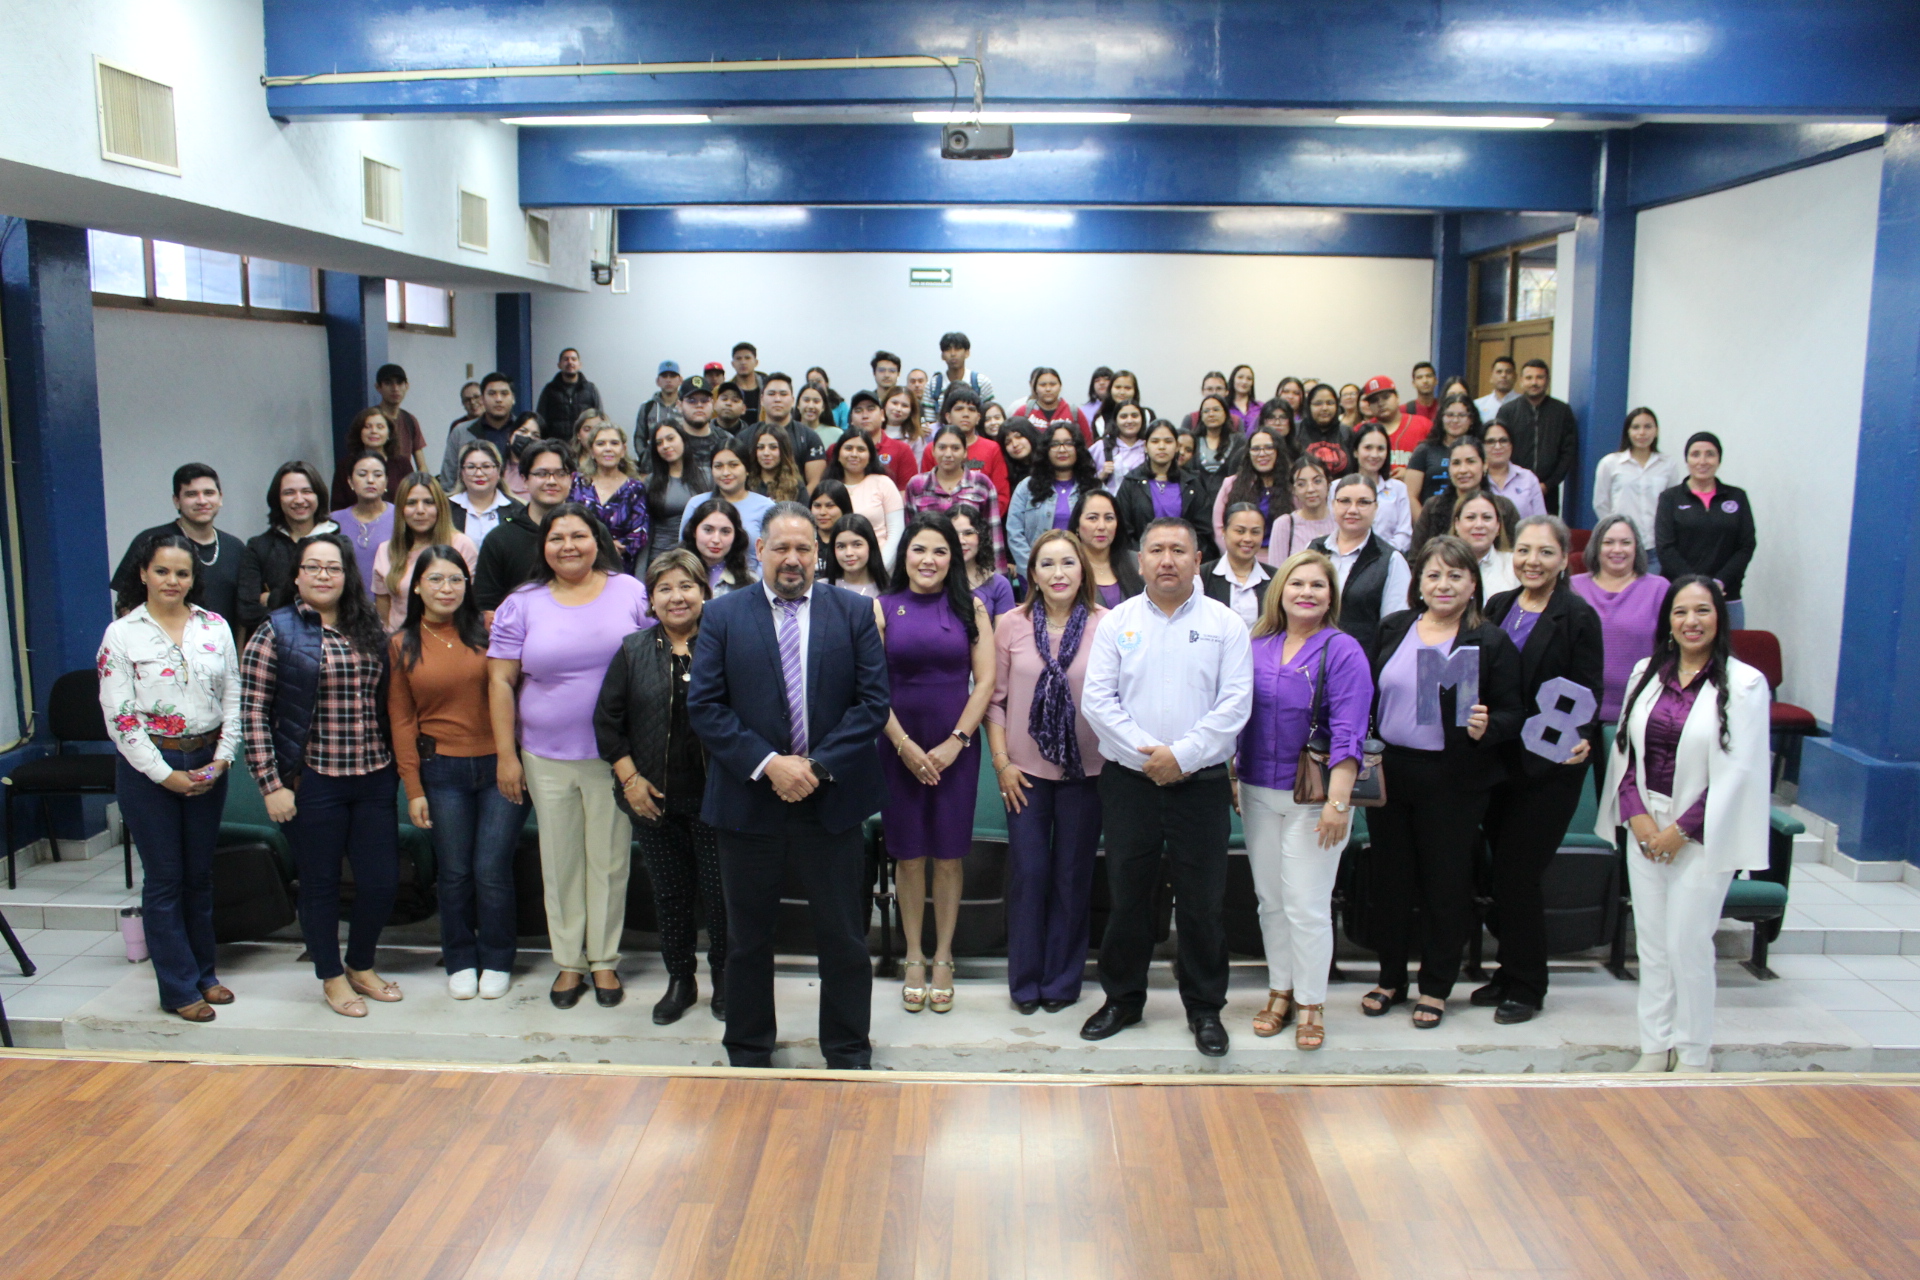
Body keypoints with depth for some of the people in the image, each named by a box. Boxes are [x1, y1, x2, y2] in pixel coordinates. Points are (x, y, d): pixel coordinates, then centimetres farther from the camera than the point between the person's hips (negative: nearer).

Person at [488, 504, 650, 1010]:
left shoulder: (631, 592, 1)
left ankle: (604, 960, 22)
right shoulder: (523, 604, 3)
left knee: (610, 861, 7)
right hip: (547, 758, 1)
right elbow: (500, 682, 2)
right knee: (560, 864, 9)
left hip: (614, 756, -1)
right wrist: (506, 754, -3)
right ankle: (568, 961, 24)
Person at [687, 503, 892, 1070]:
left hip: (832, 803, 0)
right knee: (747, 938, 14)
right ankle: (748, 1054, 31)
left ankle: (849, 1054, 27)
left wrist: (819, 766, -13)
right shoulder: (722, 616, 2)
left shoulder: (855, 613, 2)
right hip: (749, 803, 0)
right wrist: (768, 764, -15)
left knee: (844, 938, 9)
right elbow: (704, 706, -5)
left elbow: (873, 702, -3)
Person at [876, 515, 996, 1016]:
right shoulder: (882, 609, 2)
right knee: (908, 856, 6)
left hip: (956, 749, 0)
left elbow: (984, 681, -2)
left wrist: (955, 743, -9)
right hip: (899, 749, 0)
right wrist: (904, 745, -9)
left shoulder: (971, 608, 3)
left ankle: (943, 959, 17)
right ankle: (914, 960, 18)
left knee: (948, 857, 5)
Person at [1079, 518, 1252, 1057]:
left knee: (1203, 899, 5)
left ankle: (1205, 1007, 20)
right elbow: (1098, 699, -1)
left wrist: (1182, 755, -13)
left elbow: (1234, 704, -5)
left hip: (1201, 781, -1)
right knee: (1127, 892, 9)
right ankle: (1122, 997, 25)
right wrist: (1145, 753, -11)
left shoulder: (1225, 624, 2)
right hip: (1128, 779, 1)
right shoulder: (1117, 622, 6)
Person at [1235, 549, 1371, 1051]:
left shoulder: (1342, 651, -7)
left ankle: (1311, 1004, 14)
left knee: (1307, 906, -2)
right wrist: (1233, 780, 12)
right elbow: (1239, 716, 14)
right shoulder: (1258, 646, 7)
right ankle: (1280, 992, 27)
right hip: (1258, 793, 5)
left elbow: (1348, 732, -14)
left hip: (1313, 797, -5)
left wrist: (1338, 801, -20)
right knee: (1270, 901, 12)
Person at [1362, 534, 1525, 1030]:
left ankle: (1435, 987, 23)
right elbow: (1368, 696, 11)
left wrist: (1486, 727, -25)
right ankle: (1391, 979, 29)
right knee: (1390, 877, 13)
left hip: (1454, 781, -3)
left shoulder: (1491, 642, -5)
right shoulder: (1392, 628, 5)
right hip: (1389, 773, 4)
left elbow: (1512, 714, -5)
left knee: (1446, 884, 8)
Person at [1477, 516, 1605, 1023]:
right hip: (1499, 758, 5)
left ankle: (1526, 987, 14)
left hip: (1549, 767, -5)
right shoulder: (1498, 606, 6)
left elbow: (1587, 696, -10)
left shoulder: (1578, 617, -9)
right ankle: (1511, 973, 26)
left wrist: (1580, 741, -26)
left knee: (1518, 873, -2)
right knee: (1502, 870, 11)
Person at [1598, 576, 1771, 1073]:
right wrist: (1637, 817, -4)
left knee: (1688, 944, 0)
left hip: (1701, 834, -4)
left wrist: (1681, 830, -10)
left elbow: (1737, 772, -10)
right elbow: (1623, 749, 9)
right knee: (1651, 942, 9)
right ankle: (1655, 1045, 21)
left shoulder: (1744, 684, -8)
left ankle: (1694, 1054, 16)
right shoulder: (1646, 673, 7)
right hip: (1645, 825, 5)